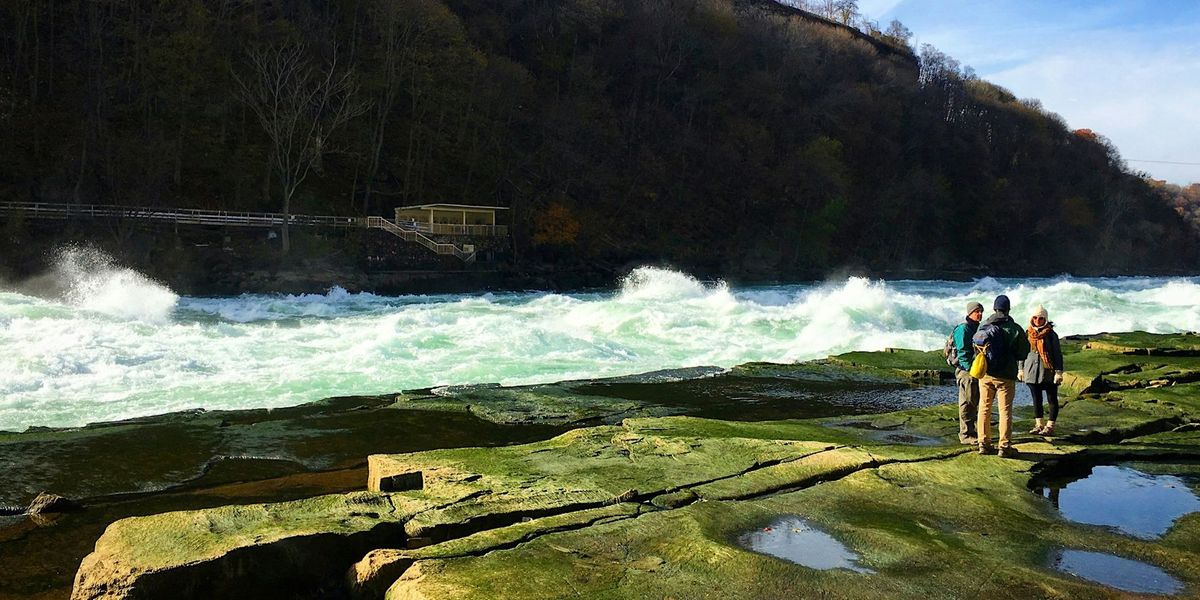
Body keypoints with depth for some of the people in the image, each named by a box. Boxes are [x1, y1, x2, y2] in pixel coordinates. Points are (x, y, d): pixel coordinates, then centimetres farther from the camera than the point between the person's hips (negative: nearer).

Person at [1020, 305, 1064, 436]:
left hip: (1048, 371, -4)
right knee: (1036, 399, 10)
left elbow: (1058, 354, -5)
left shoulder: (1051, 334, -5)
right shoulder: (1028, 334, 7)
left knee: (1052, 399, 3)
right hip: (1032, 371, 4)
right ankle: (1039, 425, 18)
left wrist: (1058, 372, -10)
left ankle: (1050, 426, 7)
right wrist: (1021, 369, 14)